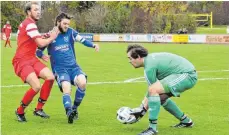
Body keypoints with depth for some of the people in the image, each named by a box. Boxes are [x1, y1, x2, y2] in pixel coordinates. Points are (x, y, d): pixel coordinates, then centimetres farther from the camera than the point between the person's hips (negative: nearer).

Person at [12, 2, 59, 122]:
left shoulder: (27, 24, 18)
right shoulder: (29, 24, -14)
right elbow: (41, 43, -19)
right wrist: (52, 38, -1)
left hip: (31, 59, 10)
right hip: (22, 61, -10)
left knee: (50, 77, -9)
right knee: (36, 86, -23)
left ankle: (39, 109, 0)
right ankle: (19, 111, 0)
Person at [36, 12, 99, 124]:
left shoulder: (70, 32, 6)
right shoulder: (49, 36, 4)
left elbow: (82, 39, -8)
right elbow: (38, 50, 12)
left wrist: (93, 45, -26)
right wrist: (42, 56, -10)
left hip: (73, 66, 2)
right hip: (59, 69, -2)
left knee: (82, 82, -26)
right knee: (66, 89, -29)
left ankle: (74, 108, -3)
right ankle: (69, 112, -47)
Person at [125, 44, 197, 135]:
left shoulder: (149, 67, -17)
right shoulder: (150, 59, 13)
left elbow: (152, 89, -12)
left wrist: (142, 110, -4)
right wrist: (141, 107, 18)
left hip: (187, 75, -11)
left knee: (153, 90, -24)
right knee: (160, 95, 23)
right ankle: (186, 121, 33)